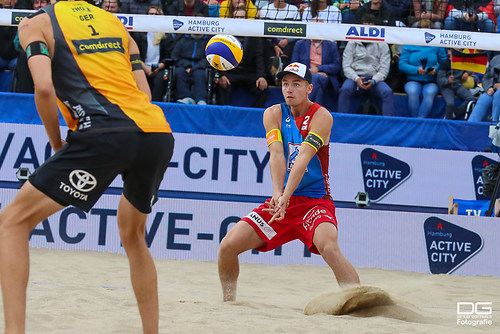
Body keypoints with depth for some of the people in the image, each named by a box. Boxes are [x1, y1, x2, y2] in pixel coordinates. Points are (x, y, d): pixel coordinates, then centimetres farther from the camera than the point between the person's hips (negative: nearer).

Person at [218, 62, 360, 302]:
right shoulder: (274, 114, 2)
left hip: (315, 200, -4)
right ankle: (228, 301, 15)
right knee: (228, 245, -7)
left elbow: (303, 157, -24)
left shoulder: (321, 117, -10)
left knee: (329, 248, -33)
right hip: (281, 200, 5)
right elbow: (276, 154, -13)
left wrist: (286, 196, -36)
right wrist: (277, 193, -30)